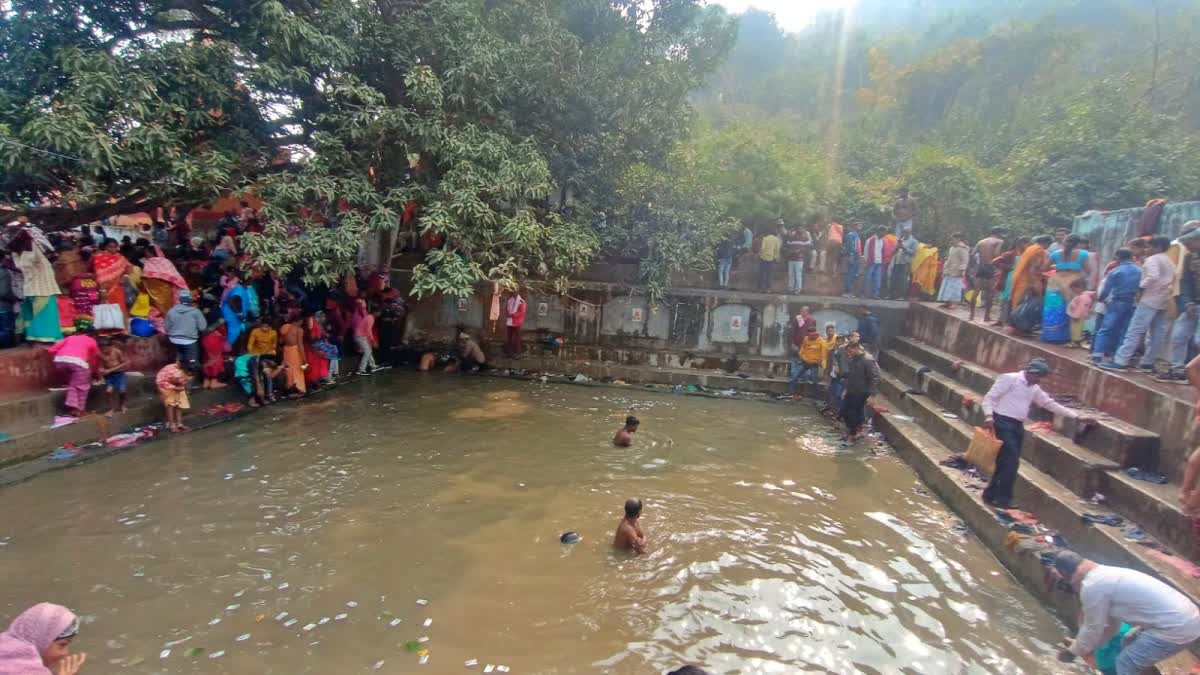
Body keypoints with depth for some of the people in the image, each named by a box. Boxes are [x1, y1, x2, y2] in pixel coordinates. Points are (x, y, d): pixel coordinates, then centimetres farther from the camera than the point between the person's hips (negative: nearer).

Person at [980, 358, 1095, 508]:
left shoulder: (1035, 389, 18)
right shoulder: (1009, 379, -7)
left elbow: (1051, 404, 21)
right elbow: (989, 398, -12)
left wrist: (1077, 416, 17)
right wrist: (989, 416, -27)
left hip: (1018, 426, 8)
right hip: (1002, 423, -8)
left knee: (1007, 462, 7)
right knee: (1011, 461, -14)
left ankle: (991, 495, 16)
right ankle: (1003, 498, -8)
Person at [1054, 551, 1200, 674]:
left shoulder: (1091, 586, -15)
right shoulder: (1106, 575, 14)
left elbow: (1093, 629, -3)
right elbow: (1111, 623, 24)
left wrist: (1073, 651, 13)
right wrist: (1082, 645, 30)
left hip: (1176, 628, -9)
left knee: (1126, 663, 4)